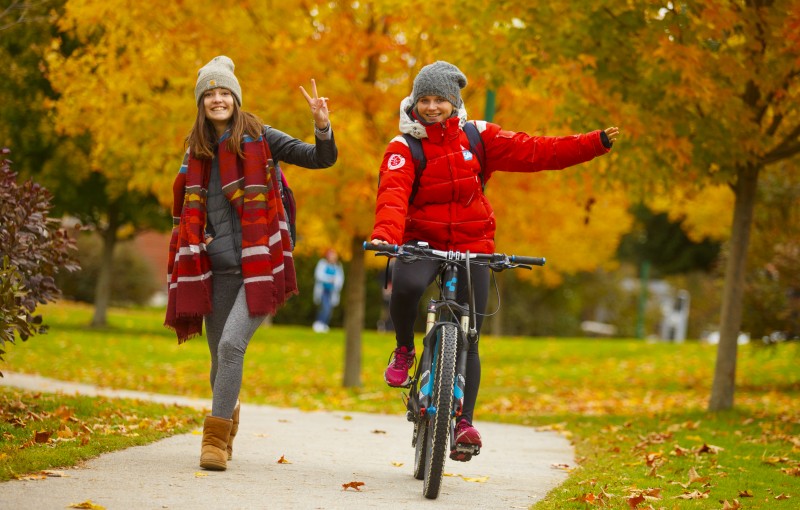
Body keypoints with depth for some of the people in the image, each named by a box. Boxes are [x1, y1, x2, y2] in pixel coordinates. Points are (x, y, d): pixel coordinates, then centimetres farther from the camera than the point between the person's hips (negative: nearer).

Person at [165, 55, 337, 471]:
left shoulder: (259, 138, -1)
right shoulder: (197, 150, 12)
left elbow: (322, 160, -7)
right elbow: (186, 210, 26)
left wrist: (323, 128, -25)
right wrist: (197, 239, 9)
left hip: (258, 265, -5)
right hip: (218, 268, 5)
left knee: (231, 344, -20)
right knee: (220, 354, 9)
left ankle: (216, 438, -15)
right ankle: (225, 436, 29)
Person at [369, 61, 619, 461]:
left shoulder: (477, 136, 2)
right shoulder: (403, 148, -6)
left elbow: (533, 152, -3)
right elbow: (393, 195, -22)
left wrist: (596, 143, -11)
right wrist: (385, 235, -43)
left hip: (471, 246, 2)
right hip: (421, 243, -2)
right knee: (406, 285, -34)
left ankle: (463, 421, 2)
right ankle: (404, 349, -6)